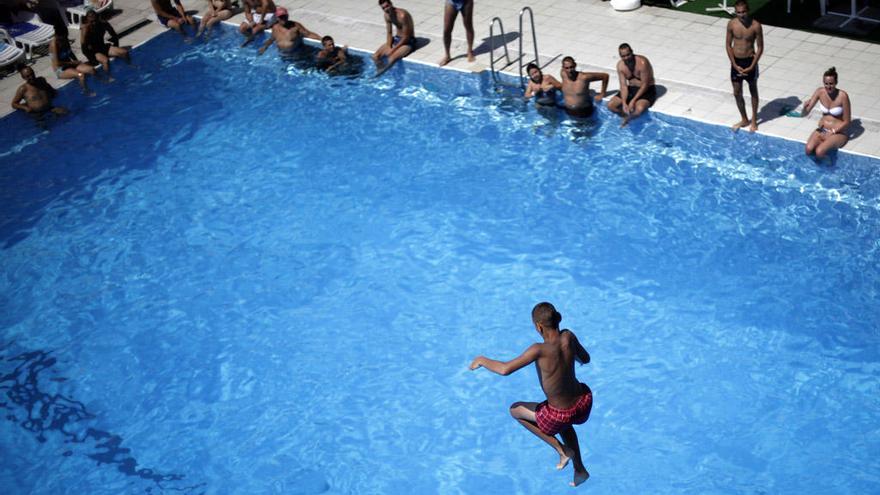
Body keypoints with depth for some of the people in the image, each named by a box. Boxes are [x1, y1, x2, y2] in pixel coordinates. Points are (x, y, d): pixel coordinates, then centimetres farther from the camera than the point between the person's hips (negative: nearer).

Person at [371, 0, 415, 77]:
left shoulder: (402, 15, -27)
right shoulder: (387, 16, -3)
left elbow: (406, 37, -23)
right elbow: (389, 33, 5)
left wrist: (393, 49, -22)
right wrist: (388, 47, -12)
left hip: (408, 41, -8)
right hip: (396, 38, 8)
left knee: (392, 58, -31)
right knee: (375, 56, -9)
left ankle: (379, 74, -9)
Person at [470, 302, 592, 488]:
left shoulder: (540, 350, -30)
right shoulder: (568, 337, -14)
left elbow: (505, 369, -31)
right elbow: (585, 359, 5)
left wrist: (482, 360, -14)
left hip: (560, 415, -6)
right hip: (585, 403, 6)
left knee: (515, 410, 21)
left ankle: (562, 450, 19)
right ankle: (580, 471, 47)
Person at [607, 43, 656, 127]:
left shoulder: (642, 62, -26)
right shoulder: (620, 65, -9)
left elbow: (645, 85, -22)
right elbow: (623, 86, -9)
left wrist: (633, 101, -26)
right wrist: (624, 103, -25)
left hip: (646, 90, -5)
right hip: (631, 89, 5)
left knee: (639, 109, -34)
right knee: (610, 105, -14)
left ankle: (627, 118, -1)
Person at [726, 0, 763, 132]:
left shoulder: (755, 26, -16)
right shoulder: (731, 24, -9)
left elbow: (760, 47, -10)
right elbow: (728, 45, -1)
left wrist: (752, 66, -15)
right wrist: (735, 65, -8)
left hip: (750, 61, -3)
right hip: (736, 62, 3)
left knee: (753, 92, 14)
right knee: (737, 93, 11)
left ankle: (754, 120, 29)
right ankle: (744, 119, 30)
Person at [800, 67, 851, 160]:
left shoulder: (842, 96, -17)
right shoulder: (820, 92, -6)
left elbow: (846, 122, -10)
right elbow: (804, 114, -7)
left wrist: (831, 132, -15)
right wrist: (805, 107, -28)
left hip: (838, 133, -4)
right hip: (822, 130, 4)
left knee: (819, 152, -31)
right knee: (808, 149, -27)